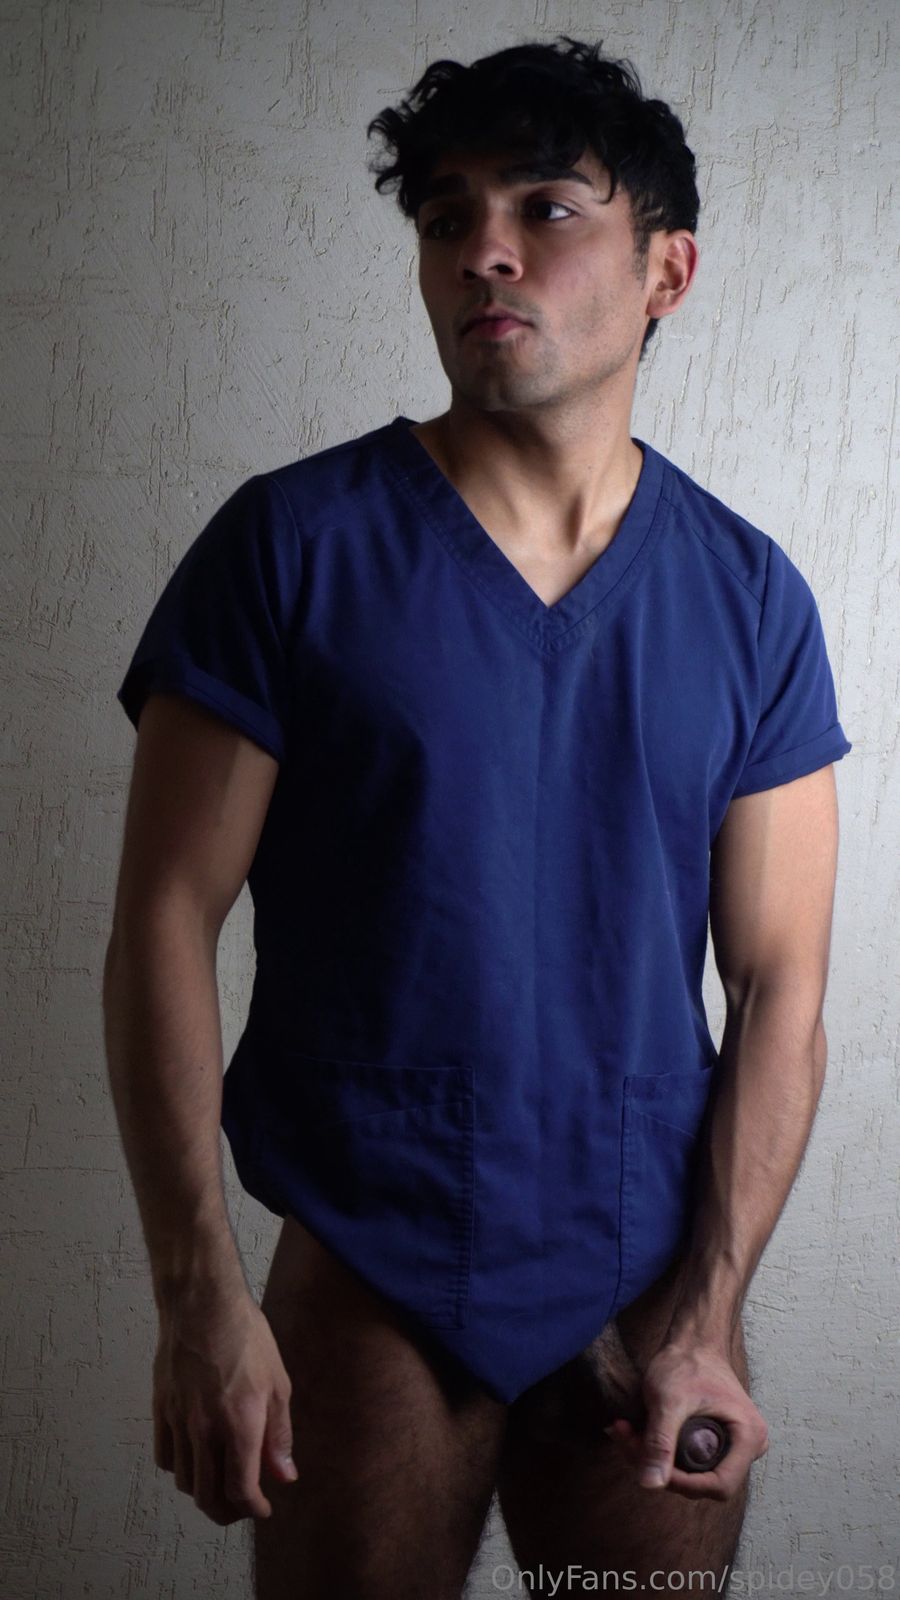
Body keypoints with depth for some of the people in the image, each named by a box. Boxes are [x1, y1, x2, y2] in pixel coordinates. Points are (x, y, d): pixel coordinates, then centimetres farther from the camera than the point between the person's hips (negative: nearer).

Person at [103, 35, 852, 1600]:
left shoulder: (749, 598, 1)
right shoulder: (292, 545, -6)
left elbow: (779, 984, 0)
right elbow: (164, 924, -8)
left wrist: (705, 1321, -7)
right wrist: (200, 1297, -13)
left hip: (656, 1286, 2)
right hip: (367, 1289, -2)